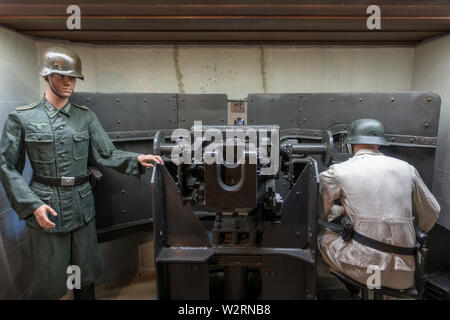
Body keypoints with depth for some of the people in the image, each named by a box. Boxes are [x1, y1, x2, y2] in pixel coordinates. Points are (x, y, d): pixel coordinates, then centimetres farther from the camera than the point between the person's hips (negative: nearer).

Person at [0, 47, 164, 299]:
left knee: (87, 276, 17)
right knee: (50, 282, 9)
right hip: (45, 210, -2)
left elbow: (107, 154, 0)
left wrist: (136, 160, -18)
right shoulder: (21, 118, -4)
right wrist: (33, 205, -12)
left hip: (82, 207, 3)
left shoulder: (86, 116, 4)